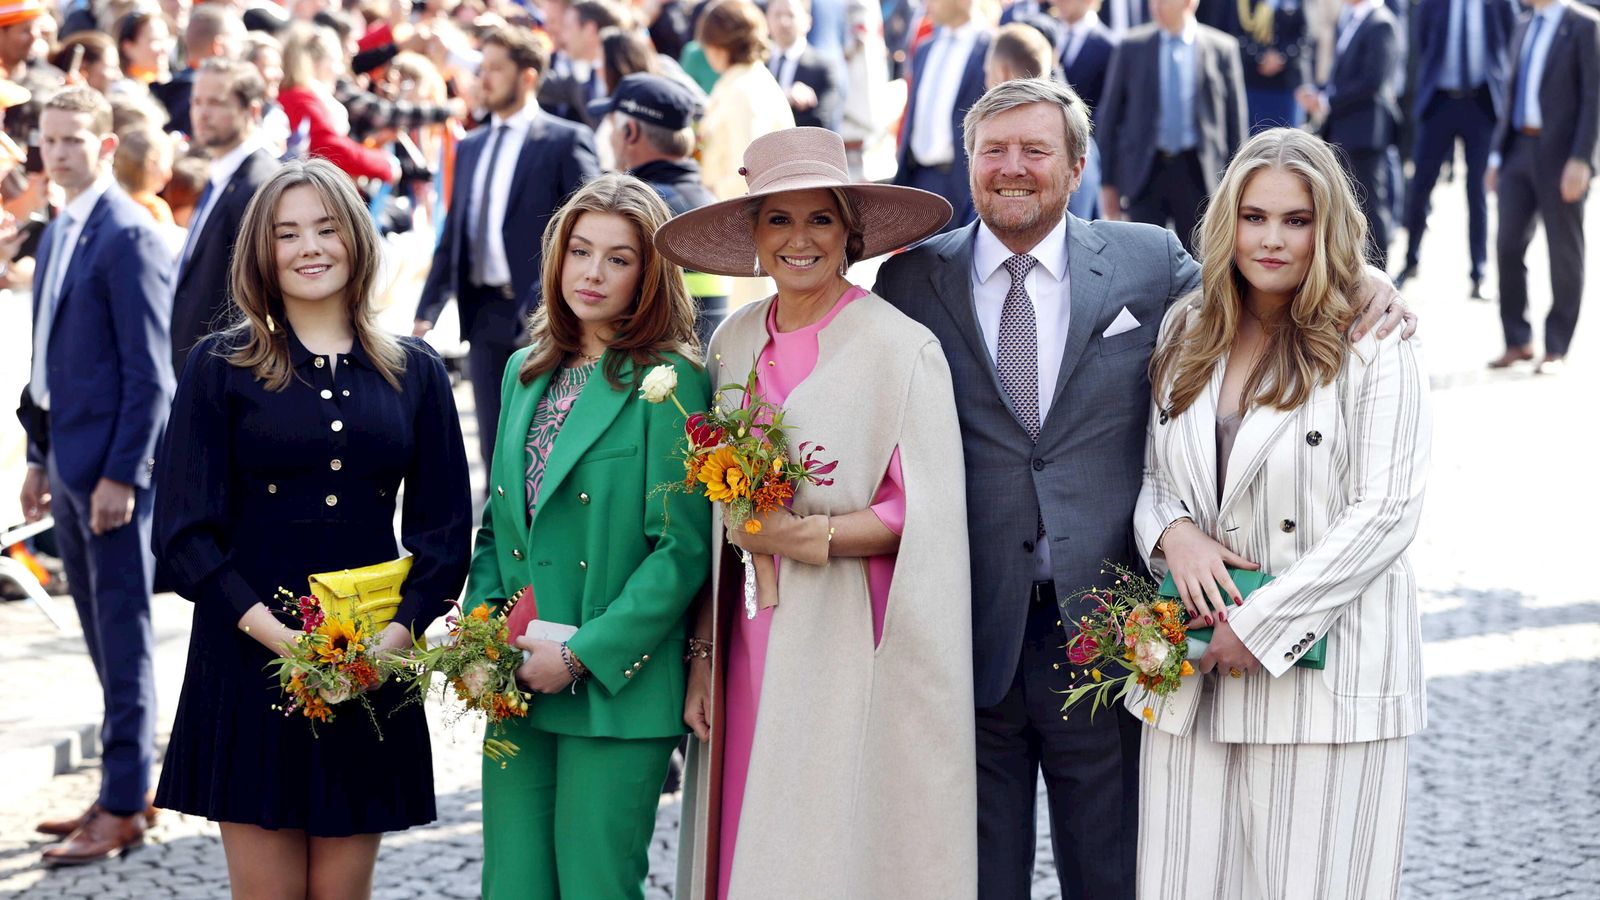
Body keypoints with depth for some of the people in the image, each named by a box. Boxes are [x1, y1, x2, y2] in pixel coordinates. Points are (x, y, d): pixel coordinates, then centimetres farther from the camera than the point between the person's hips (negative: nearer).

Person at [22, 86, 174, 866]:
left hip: (112, 464, -9)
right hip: (69, 462, 9)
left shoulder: (128, 237, -13)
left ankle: (124, 806, 4)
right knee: (102, 634, 14)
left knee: (123, 635, -2)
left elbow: (148, 371, -16)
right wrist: (40, 457, 16)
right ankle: (126, 786, 22)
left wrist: (122, 473, -18)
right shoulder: (56, 235, 14)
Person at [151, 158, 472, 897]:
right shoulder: (220, 367, 2)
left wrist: (397, 631, -10)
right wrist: (278, 634, -15)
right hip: (250, 662, -2)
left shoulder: (413, 373, 9)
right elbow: (184, 530, -4)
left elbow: (445, 528, 7)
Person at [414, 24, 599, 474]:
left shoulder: (566, 141, -4)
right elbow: (453, 234, 15)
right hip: (485, 314, 6)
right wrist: (428, 310, 7)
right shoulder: (471, 147, 16)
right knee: (495, 448, 8)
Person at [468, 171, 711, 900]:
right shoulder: (526, 373, 14)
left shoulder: (669, 383, -8)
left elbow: (682, 551, -12)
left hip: (616, 694, -6)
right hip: (518, 687, 6)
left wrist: (583, 655, -15)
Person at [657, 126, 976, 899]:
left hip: (847, 651, -5)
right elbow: (715, 519, 12)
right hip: (750, 643, 5)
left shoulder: (900, 348, -7)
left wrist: (810, 535, -18)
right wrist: (703, 655, 8)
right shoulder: (735, 342, 9)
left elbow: (926, 517, -9)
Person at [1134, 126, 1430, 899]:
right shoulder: (1185, 339, 11)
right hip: (1193, 677, 5)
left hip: (1324, 671, -4)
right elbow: (1150, 477, 18)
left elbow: (1384, 515, -11)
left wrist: (1260, 626, -14)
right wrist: (1172, 530, -7)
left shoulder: (1375, 348, -6)